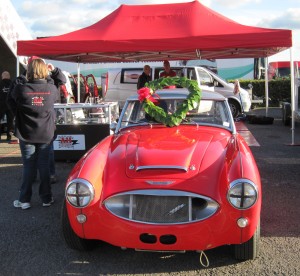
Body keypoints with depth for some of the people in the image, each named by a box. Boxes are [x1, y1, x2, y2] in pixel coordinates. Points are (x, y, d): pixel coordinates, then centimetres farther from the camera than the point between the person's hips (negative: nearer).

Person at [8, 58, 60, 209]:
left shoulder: (20, 89, -13)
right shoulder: (51, 88, -10)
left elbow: (12, 105, 3)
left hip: (26, 134, -1)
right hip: (46, 134, 1)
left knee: (28, 167, 9)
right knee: (44, 166, 10)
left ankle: (24, 200, 14)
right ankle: (46, 198, 17)